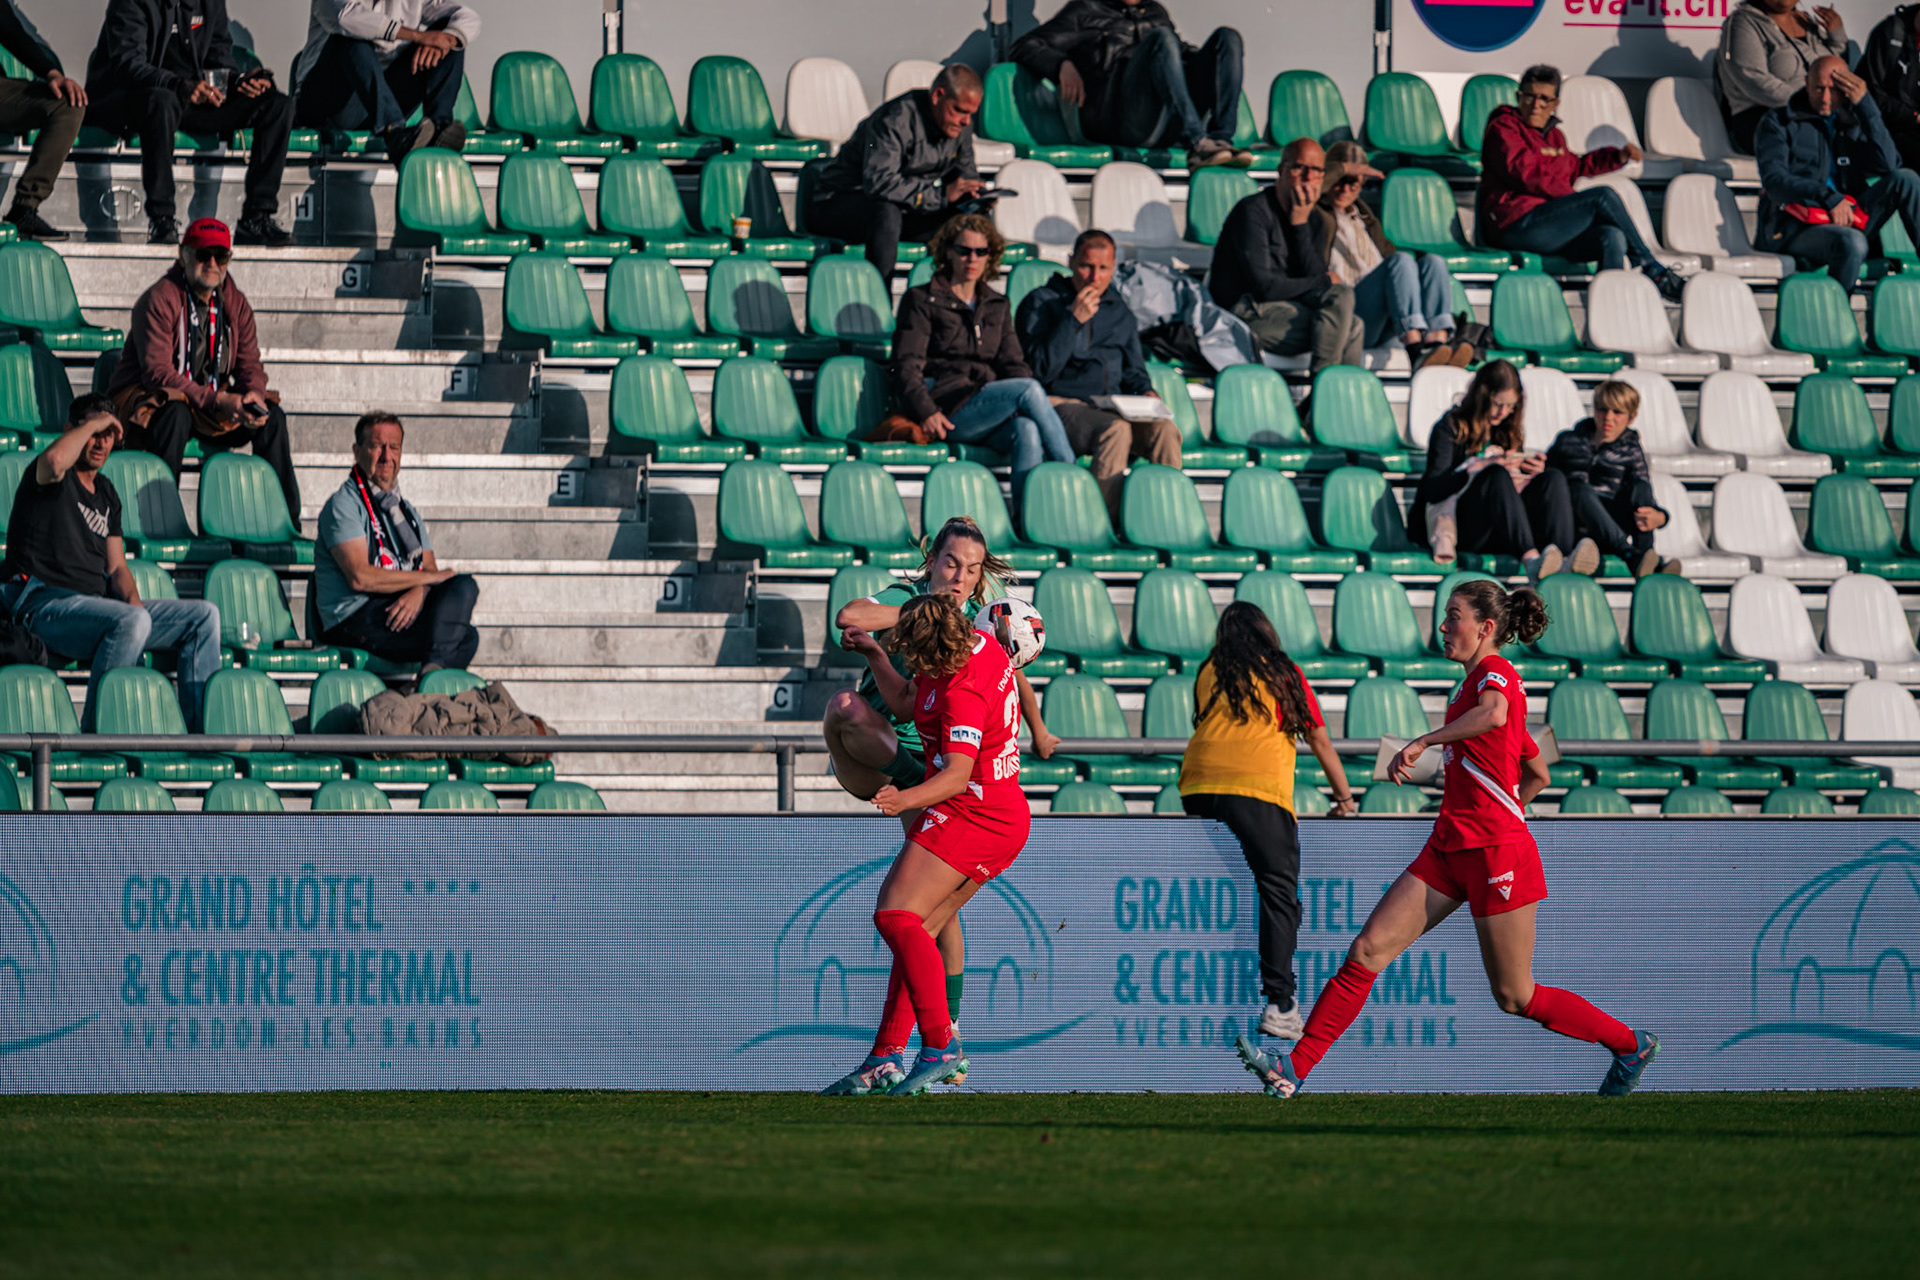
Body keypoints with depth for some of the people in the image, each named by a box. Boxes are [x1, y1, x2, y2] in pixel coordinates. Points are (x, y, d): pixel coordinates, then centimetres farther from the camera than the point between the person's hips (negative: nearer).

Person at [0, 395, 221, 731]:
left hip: (96, 607, 8)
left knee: (204, 615, 1)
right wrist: (93, 423, -11)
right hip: (44, 601, -8)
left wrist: (132, 599, -2)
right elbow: (55, 459, -28)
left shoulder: (105, 492, 24)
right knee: (132, 621, -37)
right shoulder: (54, 478, 0)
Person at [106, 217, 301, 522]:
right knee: (176, 412, -39)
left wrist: (254, 395, -22)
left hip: (213, 403, 7)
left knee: (271, 417, -10)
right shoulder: (160, 299, -16)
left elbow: (250, 364, 4)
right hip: (145, 400, -7)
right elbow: (157, 372, -24)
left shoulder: (235, 303, 6)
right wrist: (217, 401, -31)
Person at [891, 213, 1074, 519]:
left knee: (1027, 431, -34)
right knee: (1029, 390, -29)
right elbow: (907, 366, 2)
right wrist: (926, 411, -16)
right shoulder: (922, 300, 11)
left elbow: (1012, 364, 20)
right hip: (947, 409, -4)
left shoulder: (997, 306, 25)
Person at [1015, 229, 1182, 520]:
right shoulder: (1042, 303, 5)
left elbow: (1133, 371, 26)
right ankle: (1110, 518, -37)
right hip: (1062, 405, -5)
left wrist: (1146, 393, 3)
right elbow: (1042, 370, -7)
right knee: (1115, 430, -36)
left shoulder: (1119, 311, 22)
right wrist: (1075, 320, -12)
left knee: (1165, 430, -26)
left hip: (1113, 407, 5)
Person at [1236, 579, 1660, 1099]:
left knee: (1515, 997, 0)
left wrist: (1422, 742, -34)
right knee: (1367, 950, -3)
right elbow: (1538, 775, 25)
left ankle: (1631, 1044, 19)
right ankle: (1294, 1070, -6)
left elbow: (1493, 714, -37)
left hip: (1497, 854, -9)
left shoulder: (1494, 672, -9)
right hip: (1450, 848, 9)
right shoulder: (1481, 681, 18)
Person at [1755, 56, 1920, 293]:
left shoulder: (1852, 125, 20)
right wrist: (1829, 198, -22)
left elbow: (1888, 164, 0)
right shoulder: (1778, 124, 8)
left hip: (1844, 220, 5)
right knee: (1852, 243, -37)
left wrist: (1865, 104, -5)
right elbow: (1774, 181, -8)